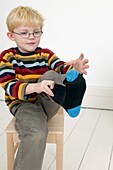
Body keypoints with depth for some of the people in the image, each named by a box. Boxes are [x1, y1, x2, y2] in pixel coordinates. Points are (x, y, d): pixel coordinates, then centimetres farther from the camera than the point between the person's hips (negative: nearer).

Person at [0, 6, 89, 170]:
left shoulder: (46, 54, 5)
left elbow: (61, 67, -13)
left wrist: (74, 68, -39)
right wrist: (35, 87, -38)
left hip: (48, 102, 3)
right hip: (22, 104, -3)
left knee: (50, 75, -24)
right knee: (36, 133, -33)